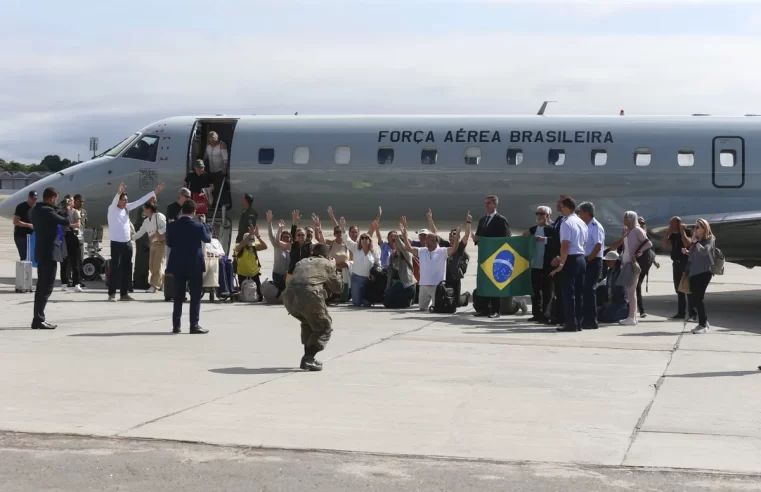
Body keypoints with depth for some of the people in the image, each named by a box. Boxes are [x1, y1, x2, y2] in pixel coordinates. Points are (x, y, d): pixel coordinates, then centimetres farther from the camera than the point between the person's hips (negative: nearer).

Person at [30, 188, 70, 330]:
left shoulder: (37, 210, 11)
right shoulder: (47, 211, -17)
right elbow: (65, 221, -17)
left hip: (41, 251, 10)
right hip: (49, 252, -10)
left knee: (41, 286, 13)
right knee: (47, 287, -8)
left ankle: (38, 318, 15)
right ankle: (38, 319, -11)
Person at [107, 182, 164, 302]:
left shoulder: (126, 208, 10)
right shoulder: (112, 209, -7)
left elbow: (140, 201, 12)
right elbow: (114, 201, -29)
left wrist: (154, 192, 10)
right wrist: (119, 193, -49)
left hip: (127, 243, 7)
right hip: (117, 244, -7)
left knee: (127, 269, 8)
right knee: (115, 269, -6)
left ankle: (124, 294, 15)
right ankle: (112, 294, -1)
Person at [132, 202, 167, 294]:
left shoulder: (159, 216, -11)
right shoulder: (146, 221, 13)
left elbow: (166, 227, -19)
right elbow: (140, 232, 12)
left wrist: (157, 233, -24)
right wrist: (131, 238, 3)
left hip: (161, 242, -8)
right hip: (153, 243, 8)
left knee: (157, 265, -7)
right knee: (151, 265, 6)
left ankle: (154, 286, -2)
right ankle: (163, 281, 18)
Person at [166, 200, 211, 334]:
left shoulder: (172, 226, -3)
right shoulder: (198, 226, -12)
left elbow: (169, 243, 8)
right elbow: (208, 239, 5)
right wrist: (205, 225, 19)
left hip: (178, 265, 3)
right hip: (194, 265, -3)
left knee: (178, 296, 10)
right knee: (195, 296, 2)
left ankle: (176, 325, 11)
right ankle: (194, 325, -1)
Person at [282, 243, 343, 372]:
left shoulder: (302, 262, 34)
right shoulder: (327, 264, 21)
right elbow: (338, 288, 26)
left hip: (288, 295, 5)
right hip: (309, 295, -5)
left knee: (308, 322, 32)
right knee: (324, 327, 13)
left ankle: (308, 356, 28)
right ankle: (308, 359, -4)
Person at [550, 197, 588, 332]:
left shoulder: (567, 223, -13)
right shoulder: (582, 223, 13)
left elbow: (565, 246, -18)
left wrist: (561, 264, -14)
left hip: (571, 260, -8)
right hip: (581, 259, 8)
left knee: (568, 292, -5)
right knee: (579, 293, 9)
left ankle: (571, 324, -6)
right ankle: (578, 323, 11)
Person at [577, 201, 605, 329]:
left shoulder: (595, 227, -13)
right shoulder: (587, 226, 15)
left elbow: (598, 246, -20)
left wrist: (588, 259, -17)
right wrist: (585, 259, 10)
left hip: (593, 262, -9)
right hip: (587, 261, 9)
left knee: (589, 290, -9)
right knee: (585, 289, 10)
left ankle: (591, 321, -5)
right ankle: (586, 319, 16)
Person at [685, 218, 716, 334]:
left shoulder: (710, 239, -4)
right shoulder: (697, 240, 19)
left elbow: (704, 251, -22)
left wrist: (695, 242, -14)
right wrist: (687, 252, 10)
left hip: (704, 272, -8)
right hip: (694, 272, 8)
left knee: (698, 298, -13)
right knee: (695, 298, 7)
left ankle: (703, 325, -9)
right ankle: (704, 322, 19)